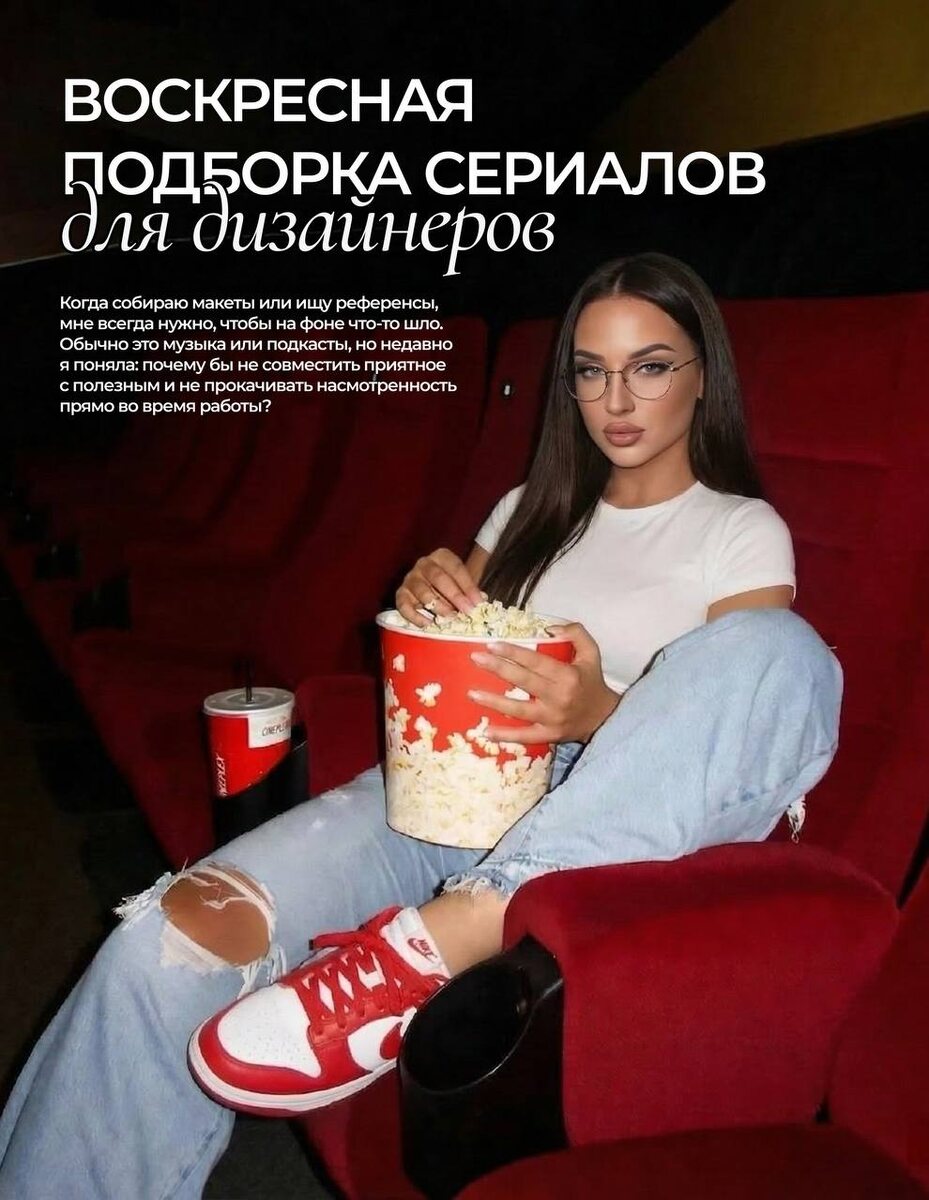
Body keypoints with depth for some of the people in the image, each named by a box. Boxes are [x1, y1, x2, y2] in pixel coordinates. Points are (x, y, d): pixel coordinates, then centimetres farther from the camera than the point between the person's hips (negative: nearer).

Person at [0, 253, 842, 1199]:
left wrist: (600, 716, -23)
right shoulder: (534, 511, 21)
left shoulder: (744, 532, 9)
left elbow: (730, 732, -2)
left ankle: (431, 944, -40)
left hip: (608, 827, -2)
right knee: (180, 928, -24)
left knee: (781, 652, -33)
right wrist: (425, 604, -4)